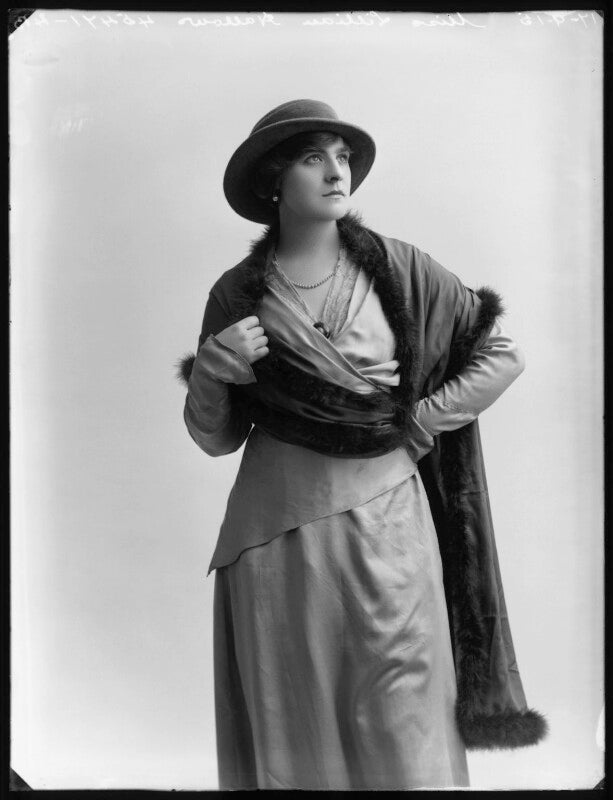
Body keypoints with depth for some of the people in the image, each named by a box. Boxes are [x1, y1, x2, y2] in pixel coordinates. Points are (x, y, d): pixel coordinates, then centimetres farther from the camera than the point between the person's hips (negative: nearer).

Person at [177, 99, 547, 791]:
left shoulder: (398, 269, -1)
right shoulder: (236, 293, 1)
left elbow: (503, 355, 5)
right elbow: (215, 439, 6)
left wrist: (416, 425, -3)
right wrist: (208, 372, -13)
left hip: (385, 527, 0)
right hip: (275, 533, 1)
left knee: (404, 734, 8)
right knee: (291, 733, 13)